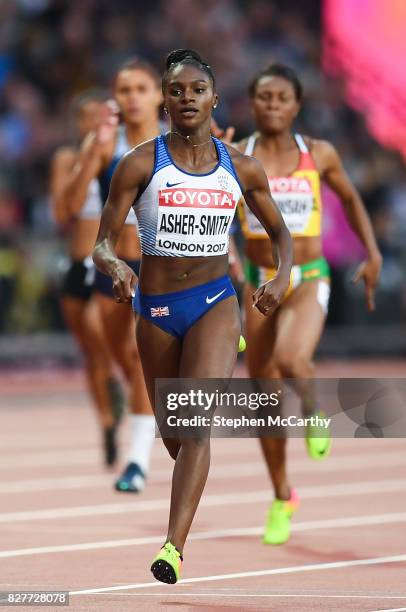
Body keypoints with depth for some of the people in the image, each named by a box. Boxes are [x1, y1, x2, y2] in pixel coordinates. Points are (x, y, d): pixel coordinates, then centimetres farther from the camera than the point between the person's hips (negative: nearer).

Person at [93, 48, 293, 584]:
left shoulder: (241, 169, 1)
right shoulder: (140, 165, -5)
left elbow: (280, 231, 16)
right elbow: (102, 244, -6)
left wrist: (281, 277, -3)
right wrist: (116, 268, -29)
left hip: (216, 303, -1)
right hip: (156, 308, 1)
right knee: (173, 435, 13)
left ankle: (173, 548, -28)